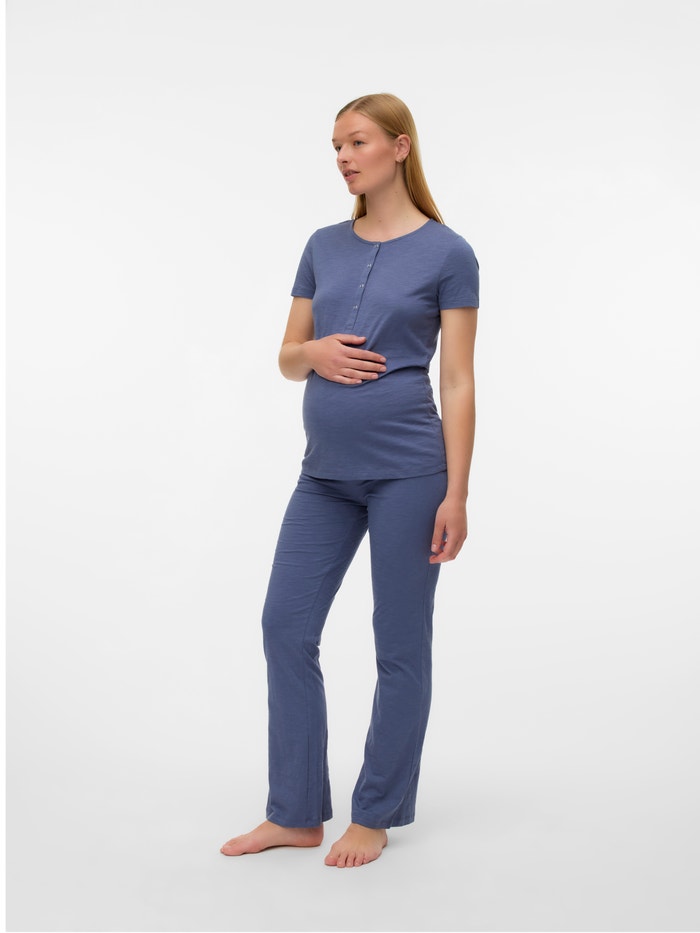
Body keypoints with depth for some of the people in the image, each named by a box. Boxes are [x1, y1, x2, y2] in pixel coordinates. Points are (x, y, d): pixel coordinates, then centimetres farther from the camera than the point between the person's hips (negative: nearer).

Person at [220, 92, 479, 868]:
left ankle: (375, 814, 21)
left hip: (407, 467, -6)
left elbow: (457, 383, -7)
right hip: (326, 470, 6)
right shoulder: (324, 246, 11)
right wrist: (315, 352, -9)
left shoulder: (447, 253, -4)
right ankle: (295, 813, 18)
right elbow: (287, 357, 15)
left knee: (399, 646, 5)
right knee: (287, 628, 4)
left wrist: (456, 493, -11)